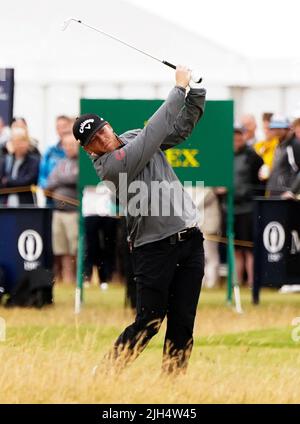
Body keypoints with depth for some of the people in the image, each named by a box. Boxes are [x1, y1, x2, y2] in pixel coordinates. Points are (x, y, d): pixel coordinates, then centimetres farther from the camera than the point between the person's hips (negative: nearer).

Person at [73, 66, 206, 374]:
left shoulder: (135, 138, 12)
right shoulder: (110, 166, -14)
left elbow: (181, 126, 16)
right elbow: (156, 130, -17)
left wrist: (196, 92, 0)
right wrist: (179, 87, -10)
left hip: (190, 242, 7)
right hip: (154, 248, -7)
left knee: (183, 323, 3)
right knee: (149, 323, -6)